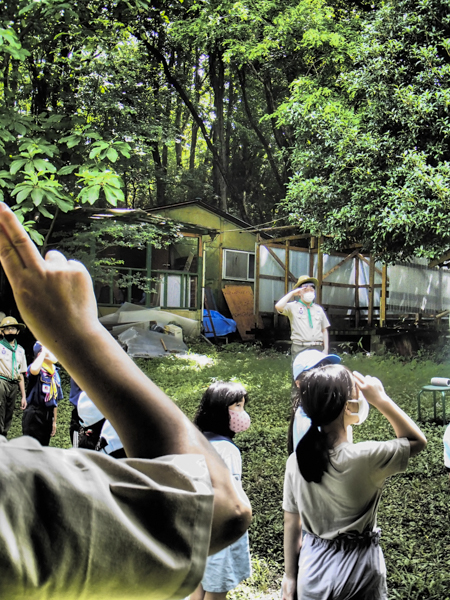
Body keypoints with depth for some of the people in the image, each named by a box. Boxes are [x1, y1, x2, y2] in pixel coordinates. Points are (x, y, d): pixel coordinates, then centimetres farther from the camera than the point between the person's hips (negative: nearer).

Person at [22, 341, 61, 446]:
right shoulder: (38, 370, -9)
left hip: (48, 416, 7)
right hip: (34, 415, -7)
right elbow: (34, 370, -38)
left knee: (44, 445, 11)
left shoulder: (55, 373, 12)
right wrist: (43, 352, -23)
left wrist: (54, 421, 18)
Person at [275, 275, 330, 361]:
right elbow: (278, 306, -12)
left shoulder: (319, 309, 21)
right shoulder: (293, 307, 8)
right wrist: (291, 293, -2)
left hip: (317, 348, 3)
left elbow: (324, 330, 22)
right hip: (300, 349, -3)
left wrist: (326, 349, 11)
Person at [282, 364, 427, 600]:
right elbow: (417, 440, -8)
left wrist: (290, 576, 9)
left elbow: (291, 524, -2)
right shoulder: (365, 457, -25)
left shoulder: (296, 461, -11)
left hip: (312, 568, 4)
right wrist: (380, 399, -12)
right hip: (358, 567, -3)